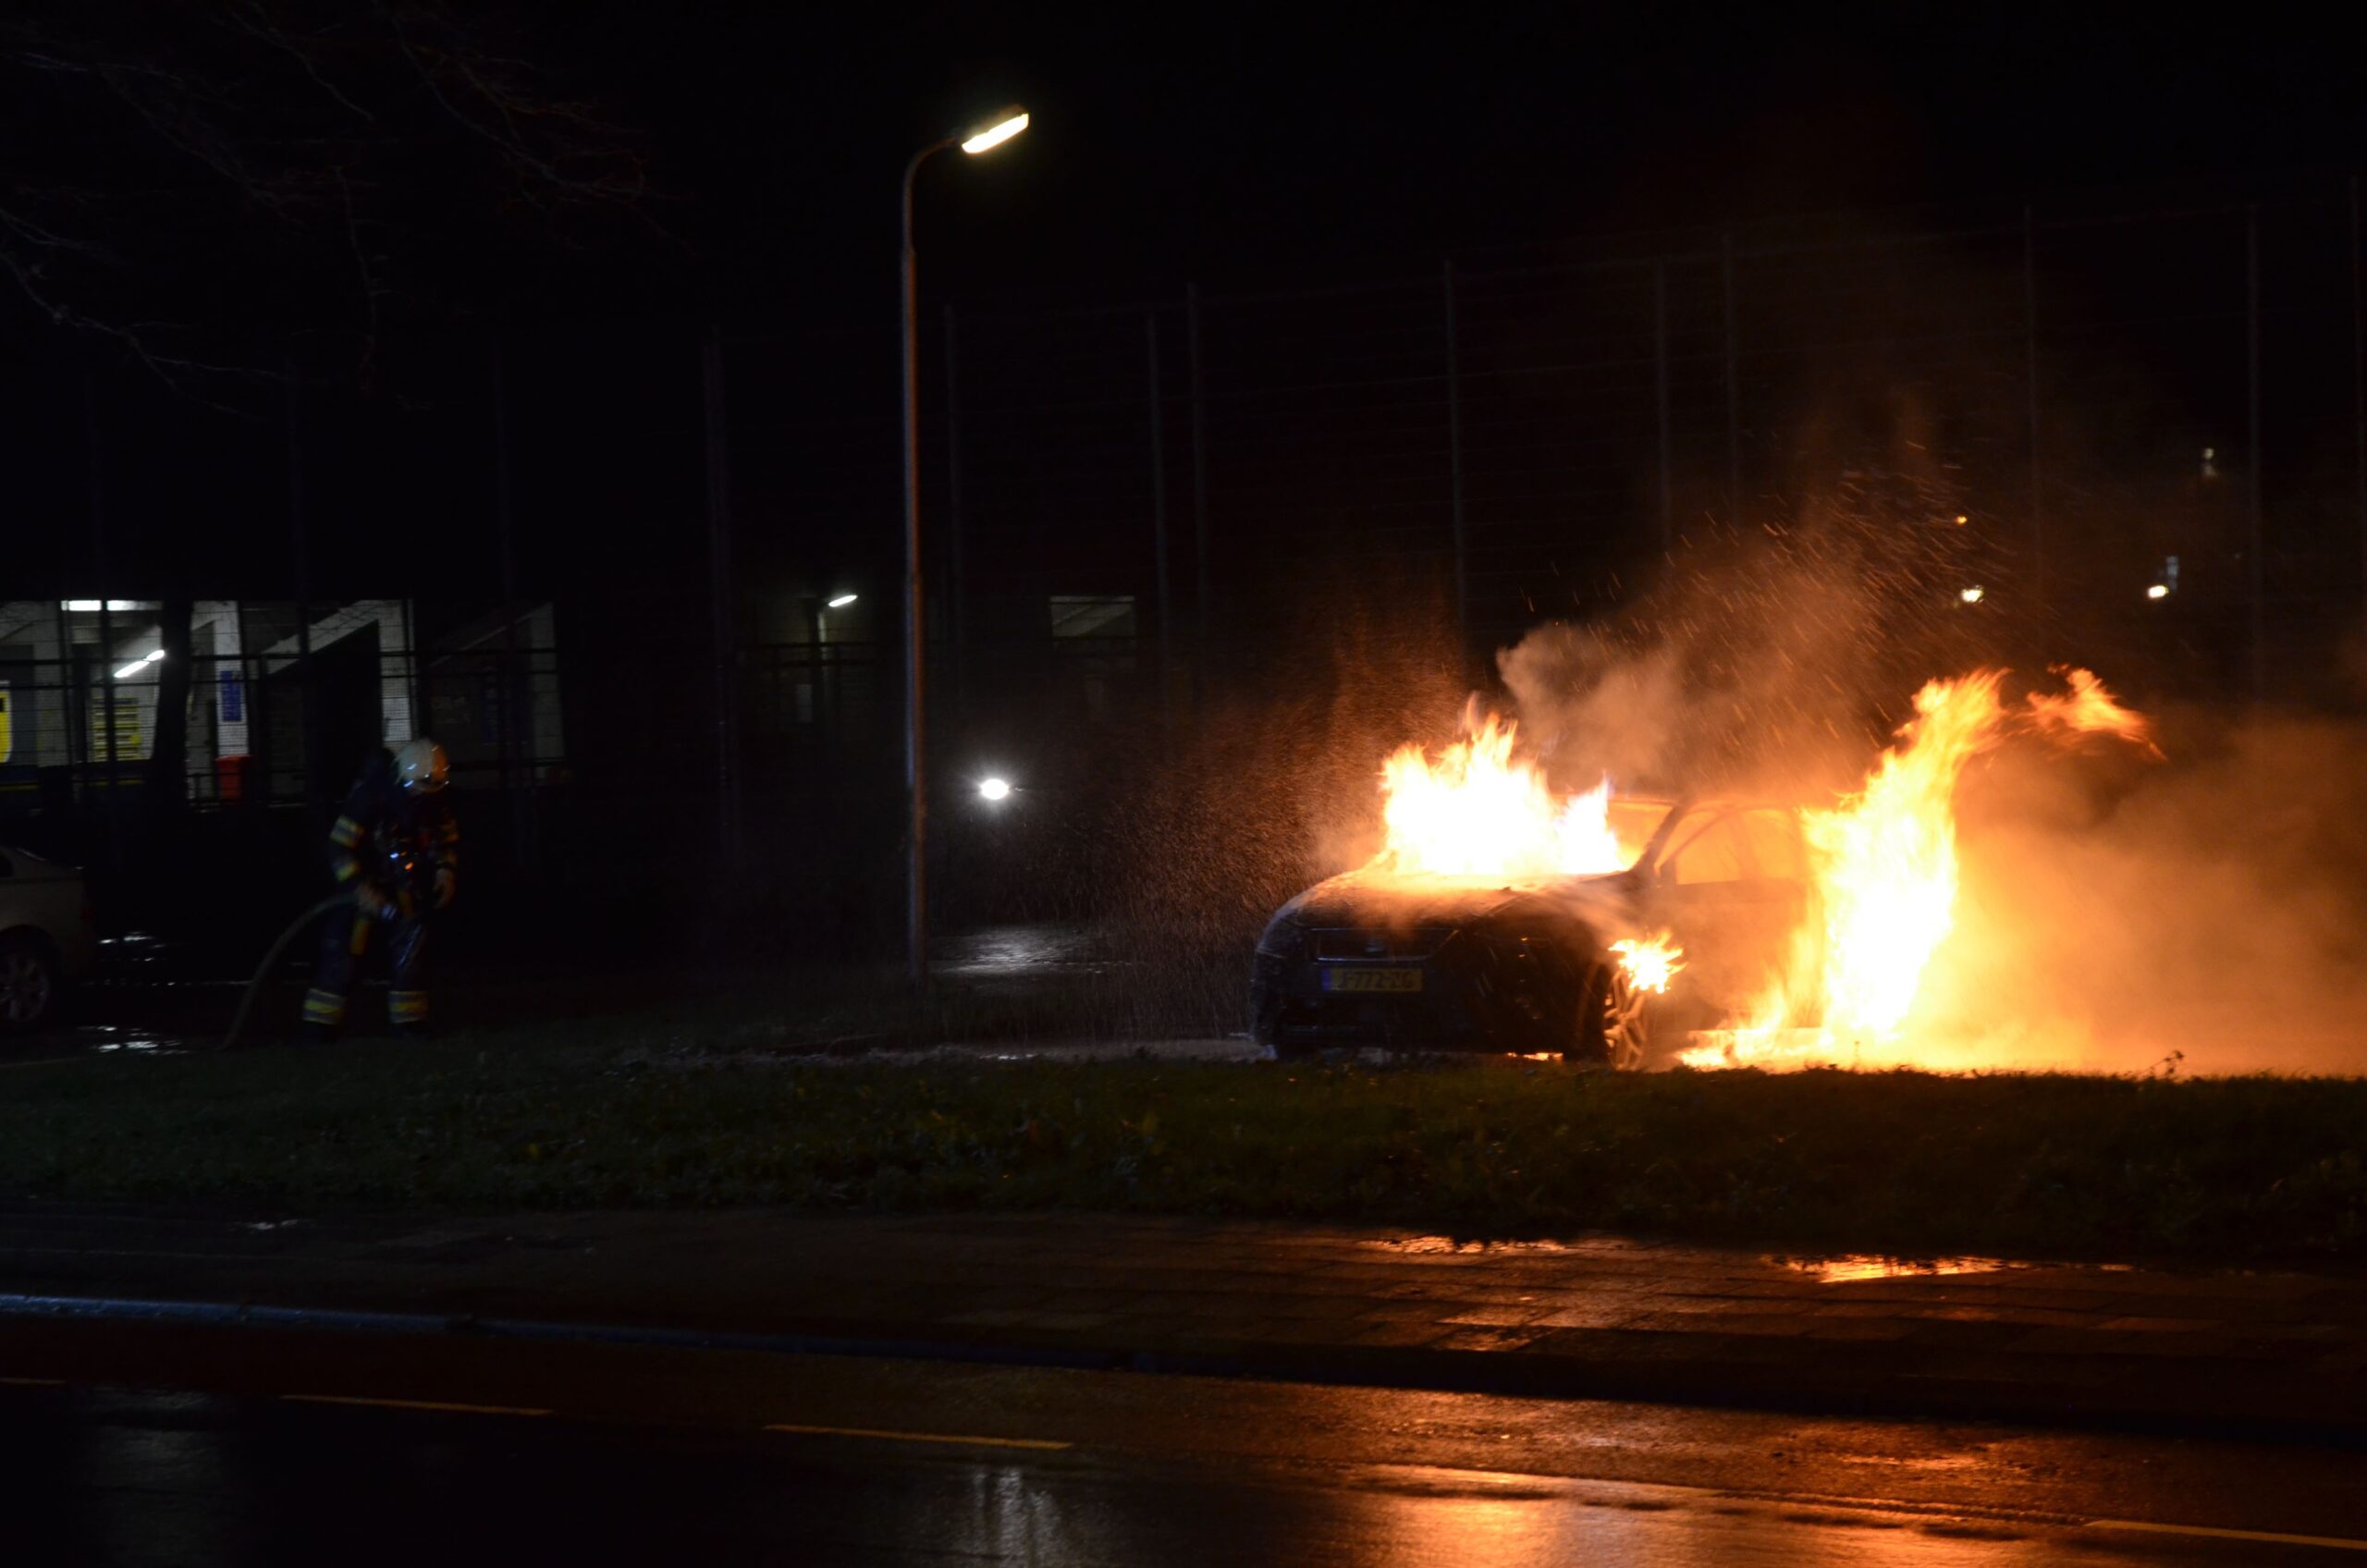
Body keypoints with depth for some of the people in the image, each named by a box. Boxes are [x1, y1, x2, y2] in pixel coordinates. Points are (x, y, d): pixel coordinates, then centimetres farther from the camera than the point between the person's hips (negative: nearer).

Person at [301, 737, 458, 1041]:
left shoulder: (434, 801, -11)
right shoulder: (368, 796, -27)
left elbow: (448, 840, 6)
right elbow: (339, 848, -26)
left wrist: (446, 870, -13)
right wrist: (361, 889, -35)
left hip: (405, 884, 4)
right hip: (363, 881, -4)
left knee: (409, 947, -3)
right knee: (342, 946, -10)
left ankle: (408, 1017, 9)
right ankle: (319, 1024, -5)